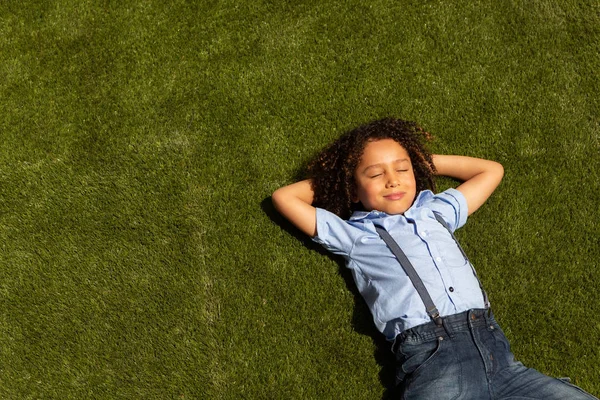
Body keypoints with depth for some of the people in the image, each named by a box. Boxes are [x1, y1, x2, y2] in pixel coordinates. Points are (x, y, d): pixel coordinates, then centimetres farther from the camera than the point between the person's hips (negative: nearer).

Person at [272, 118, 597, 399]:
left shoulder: (436, 211, 27)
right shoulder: (354, 234, 17)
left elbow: (491, 171, 41)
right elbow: (284, 197, 16)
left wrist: (427, 161, 38)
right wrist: (328, 176, 28)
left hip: (492, 345, 5)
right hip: (429, 355, -5)